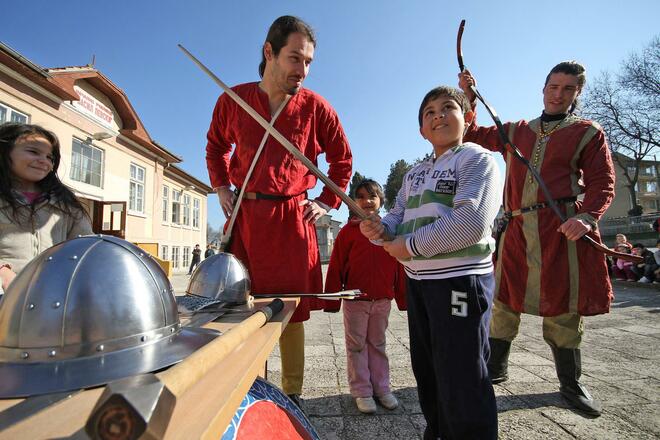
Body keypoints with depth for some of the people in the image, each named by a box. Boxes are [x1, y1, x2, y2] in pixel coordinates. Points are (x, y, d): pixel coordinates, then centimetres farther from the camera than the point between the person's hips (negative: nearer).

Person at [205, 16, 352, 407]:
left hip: (294, 217, -1)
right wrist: (221, 187, 8)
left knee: (293, 306, 4)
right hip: (244, 215, 2)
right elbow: (216, 146, 21)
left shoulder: (315, 106, -1)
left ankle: (292, 393, 21)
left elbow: (342, 158, 11)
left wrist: (327, 203, 4)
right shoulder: (233, 100, 3)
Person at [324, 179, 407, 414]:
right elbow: (336, 268, -6)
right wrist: (332, 301, -7)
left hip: (382, 300, 3)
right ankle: (362, 391, 22)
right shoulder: (348, 231, -6)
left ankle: (381, 388, 30)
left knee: (378, 345, 16)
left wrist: (402, 297, 5)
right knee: (357, 346, 9)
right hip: (355, 300, -2)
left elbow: (399, 266, 4)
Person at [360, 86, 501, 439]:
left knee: (461, 380, 1)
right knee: (427, 373, 20)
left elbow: (471, 222, -21)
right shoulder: (414, 174, 17)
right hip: (418, 281, 8)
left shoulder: (476, 159, -6)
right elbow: (398, 218, 12)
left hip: (460, 280, -7)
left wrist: (411, 246, -17)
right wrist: (380, 230, -11)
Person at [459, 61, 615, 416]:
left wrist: (588, 216, -18)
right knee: (504, 300, 7)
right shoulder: (515, 131, 18)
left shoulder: (588, 132, 7)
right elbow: (472, 134, 23)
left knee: (563, 307, 4)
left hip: (562, 228, -3)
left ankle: (570, 384, 23)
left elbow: (603, 184, 0)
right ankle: (496, 367, 24)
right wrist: (467, 97, 12)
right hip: (517, 228, 3)